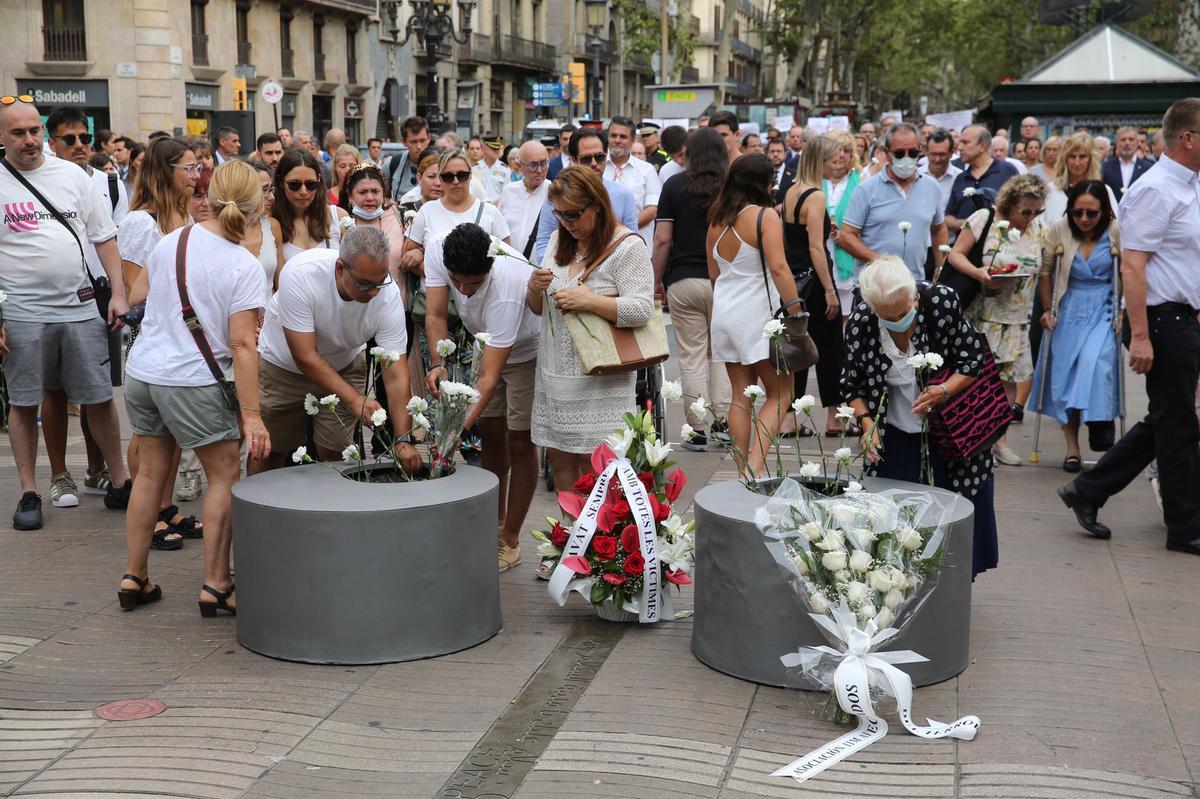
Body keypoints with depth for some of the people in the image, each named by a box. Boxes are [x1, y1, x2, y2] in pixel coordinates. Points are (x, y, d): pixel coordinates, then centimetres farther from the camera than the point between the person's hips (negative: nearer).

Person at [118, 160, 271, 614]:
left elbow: (136, 295, 18)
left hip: (142, 371, 6)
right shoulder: (244, 267, -13)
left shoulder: (171, 241, 3)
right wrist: (252, 415, -16)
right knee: (225, 478, 8)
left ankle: (135, 577, 25)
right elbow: (241, 345, -17)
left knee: (152, 472, 18)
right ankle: (215, 584, 9)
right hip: (193, 381, -6)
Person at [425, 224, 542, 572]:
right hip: (489, 341, 6)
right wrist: (439, 365, -38)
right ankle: (495, 523, 27)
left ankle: (510, 540, 7)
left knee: (519, 442, -4)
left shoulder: (507, 287, -43)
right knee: (490, 432, 12)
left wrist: (460, 428, -47)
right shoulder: (437, 250, -27)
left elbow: (490, 376, -41)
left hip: (528, 349, -6)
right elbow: (435, 316, -20)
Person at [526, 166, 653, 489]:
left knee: (592, 462, -5)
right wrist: (535, 287, -6)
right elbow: (538, 308, 16)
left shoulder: (627, 246, -8)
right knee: (559, 458, 9)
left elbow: (641, 310, -16)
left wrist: (588, 300, -23)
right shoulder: (559, 239, 13)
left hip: (598, 376, -6)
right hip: (555, 371, 6)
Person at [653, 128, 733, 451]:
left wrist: (656, 281, 5)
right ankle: (723, 421, 7)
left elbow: (663, 239, -4)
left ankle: (698, 430, 4)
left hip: (683, 279, -1)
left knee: (692, 357, 4)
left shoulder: (675, 185, -1)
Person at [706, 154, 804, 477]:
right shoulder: (765, 215, -10)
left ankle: (743, 472, 13)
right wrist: (795, 308, -17)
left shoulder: (717, 220, 9)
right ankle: (756, 464, -12)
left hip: (725, 313, 6)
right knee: (780, 394, 3)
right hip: (758, 314, -6)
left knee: (741, 397, 11)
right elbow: (778, 267, -19)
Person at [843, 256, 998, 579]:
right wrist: (867, 424, -18)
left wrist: (944, 391, -28)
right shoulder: (860, 321, -17)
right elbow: (853, 385, -4)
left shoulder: (941, 301, -22)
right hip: (896, 436, 1)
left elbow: (972, 359, -12)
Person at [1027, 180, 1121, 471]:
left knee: (1095, 362, -25)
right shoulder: (1057, 231, -7)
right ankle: (1072, 447, 4)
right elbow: (1044, 272, 6)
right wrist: (1048, 310, 7)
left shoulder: (1116, 233, -11)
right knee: (1064, 372, -1)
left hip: (1103, 308, -2)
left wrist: (1122, 312, -3)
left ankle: (1100, 425, -13)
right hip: (1069, 309, 2)